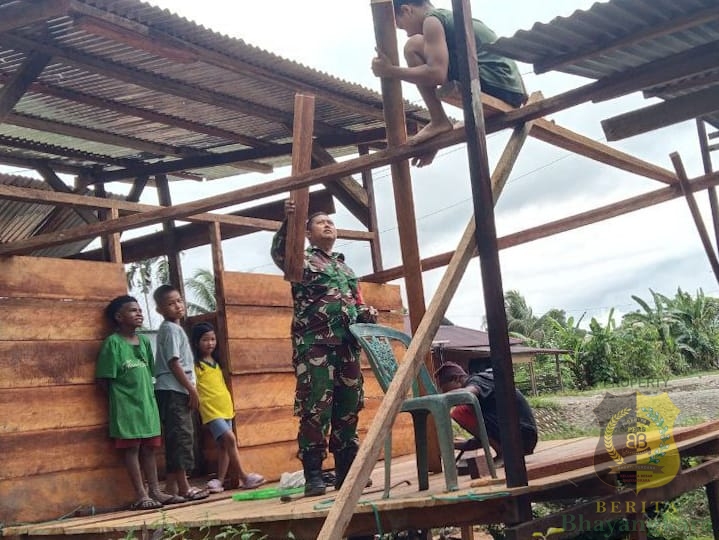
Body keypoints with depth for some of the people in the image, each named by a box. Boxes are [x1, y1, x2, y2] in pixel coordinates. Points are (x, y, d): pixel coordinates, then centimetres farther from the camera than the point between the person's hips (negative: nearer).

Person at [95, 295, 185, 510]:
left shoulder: (144, 341, 11)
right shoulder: (113, 343, -9)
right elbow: (104, 379, -10)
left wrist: (147, 394, 9)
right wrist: (119, 396, -3)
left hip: (147, 402, 7)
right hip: (126, 405, -6)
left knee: (149, 447, 9)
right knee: (132, 447, -2)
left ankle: (155, 491, 15)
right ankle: (141, 495, 1)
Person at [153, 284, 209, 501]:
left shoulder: (173, 328, 20)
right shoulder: (171, 329, -10)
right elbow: (173, 363, -16)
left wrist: (190, 390, 17)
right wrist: (192, 390, -15)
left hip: (175, 391, 10)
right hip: (174, 391, -10)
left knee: (176, 438, 10)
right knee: (182, 436, -9)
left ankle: (172, 485, 13)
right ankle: (183, 487, -7)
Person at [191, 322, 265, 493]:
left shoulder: (216, 362, 16)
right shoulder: (195, 364, -5)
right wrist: (197, 400, -19)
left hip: (226, 408, 8)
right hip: (210, 410, -8)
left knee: (224, 445, 7)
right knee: (229, 439, -17)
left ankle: (220, 480, 12)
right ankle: (244, 478, -15)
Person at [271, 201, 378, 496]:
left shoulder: (346, 268, 26)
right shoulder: (303, 259, 7)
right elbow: (279, 253, -16)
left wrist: (367, 314, 6)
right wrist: (288, 222, -31)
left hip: (347, 345, 7)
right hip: (314, 344, -6)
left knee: (348, 408, 7)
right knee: (315, 408, -11)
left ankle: (346, 471, 14)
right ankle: (313, 474, -8)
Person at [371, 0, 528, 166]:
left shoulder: (432, 20, -3)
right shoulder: (454, 17, 27)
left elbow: (437, 74, -18)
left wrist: (390, 71, -7)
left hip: (494, 88, -9)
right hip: (512, 93, 10)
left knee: (413, 47, -7)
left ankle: (439, 122, -3)